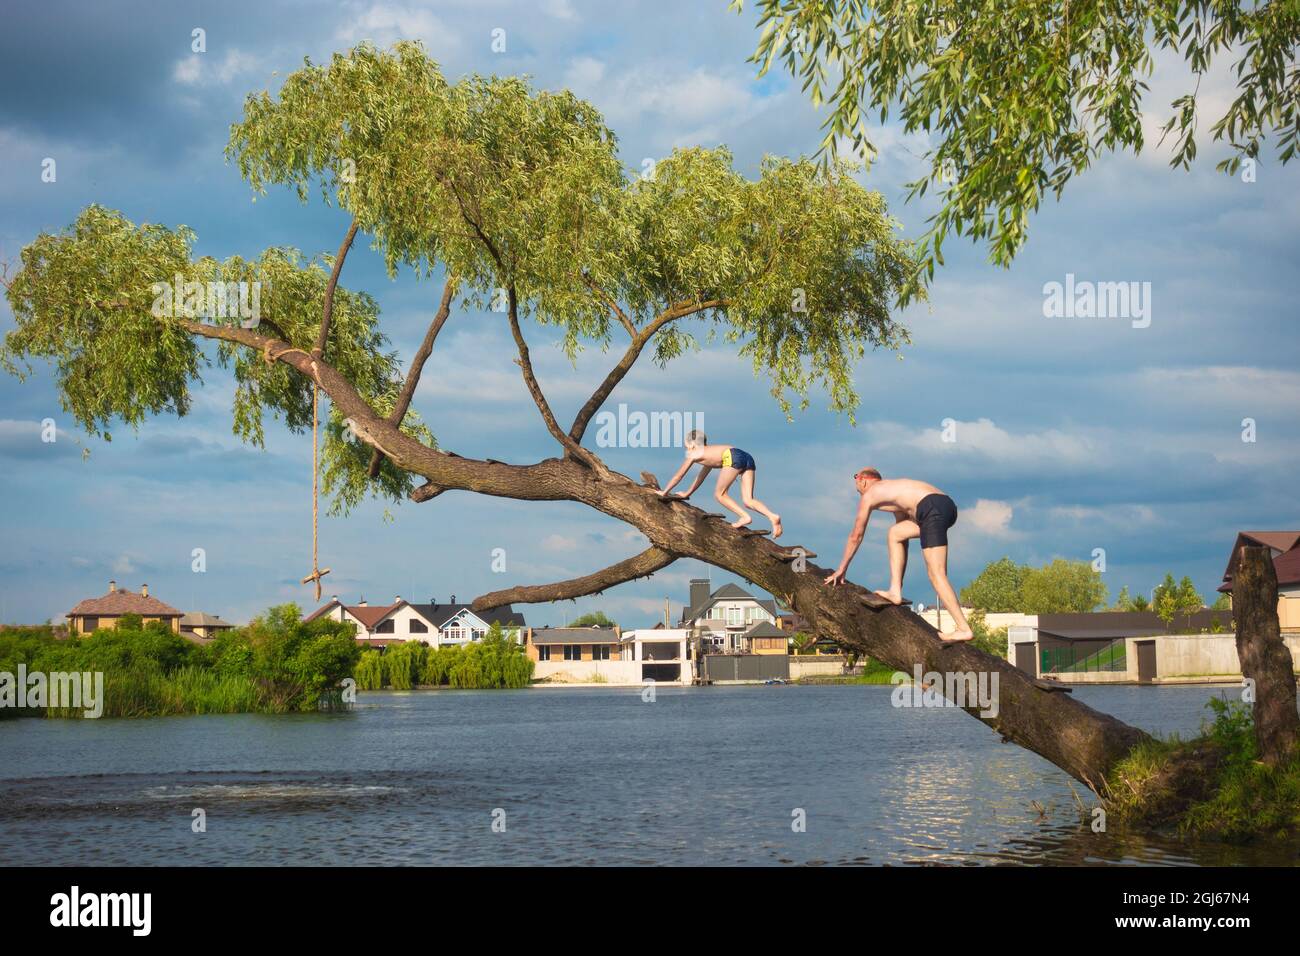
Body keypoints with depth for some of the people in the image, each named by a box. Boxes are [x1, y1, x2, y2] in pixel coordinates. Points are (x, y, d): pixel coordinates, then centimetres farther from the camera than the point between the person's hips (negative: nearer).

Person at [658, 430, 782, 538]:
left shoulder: (694, 454, 20)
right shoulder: (709, 454, 39)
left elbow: (678, 476, 26)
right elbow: (700, 477, 52)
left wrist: (664, 492, 38)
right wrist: (687, 494, 60)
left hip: (733, 458, -7)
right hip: (748, 458, 7)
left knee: (720, 495, 7)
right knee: (748, 500, 2)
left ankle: (745, 516, -8)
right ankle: (773, 516, -19)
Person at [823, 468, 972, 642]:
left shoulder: (869, 495, 16)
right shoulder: (894, 489, 36)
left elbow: (856, 536, 22)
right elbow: (902, 532, 40)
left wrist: (841, 569, 32)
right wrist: (899, 582, 44)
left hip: (932, 508, -8)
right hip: (948, 505, 8)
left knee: (936, 575, -7)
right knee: (896, 533, 26)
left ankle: (964, 629, -14)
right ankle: (895, 592, 21)